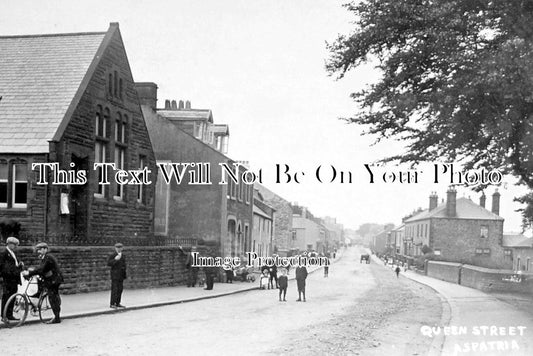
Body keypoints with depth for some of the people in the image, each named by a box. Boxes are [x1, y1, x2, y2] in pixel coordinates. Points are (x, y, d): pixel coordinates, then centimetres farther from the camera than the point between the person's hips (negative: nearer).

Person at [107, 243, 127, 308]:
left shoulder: (123, 256, 16)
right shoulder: (112, 255, -5)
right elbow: (108, 263, -14)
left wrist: (125, 274, 17)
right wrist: (115, 259, -26)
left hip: (121, 276, 7)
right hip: (115, 275, -7)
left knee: (120, 289, 7)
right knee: (114, 289, -8)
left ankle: (118, 303, 14)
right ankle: (112, 304, -2)